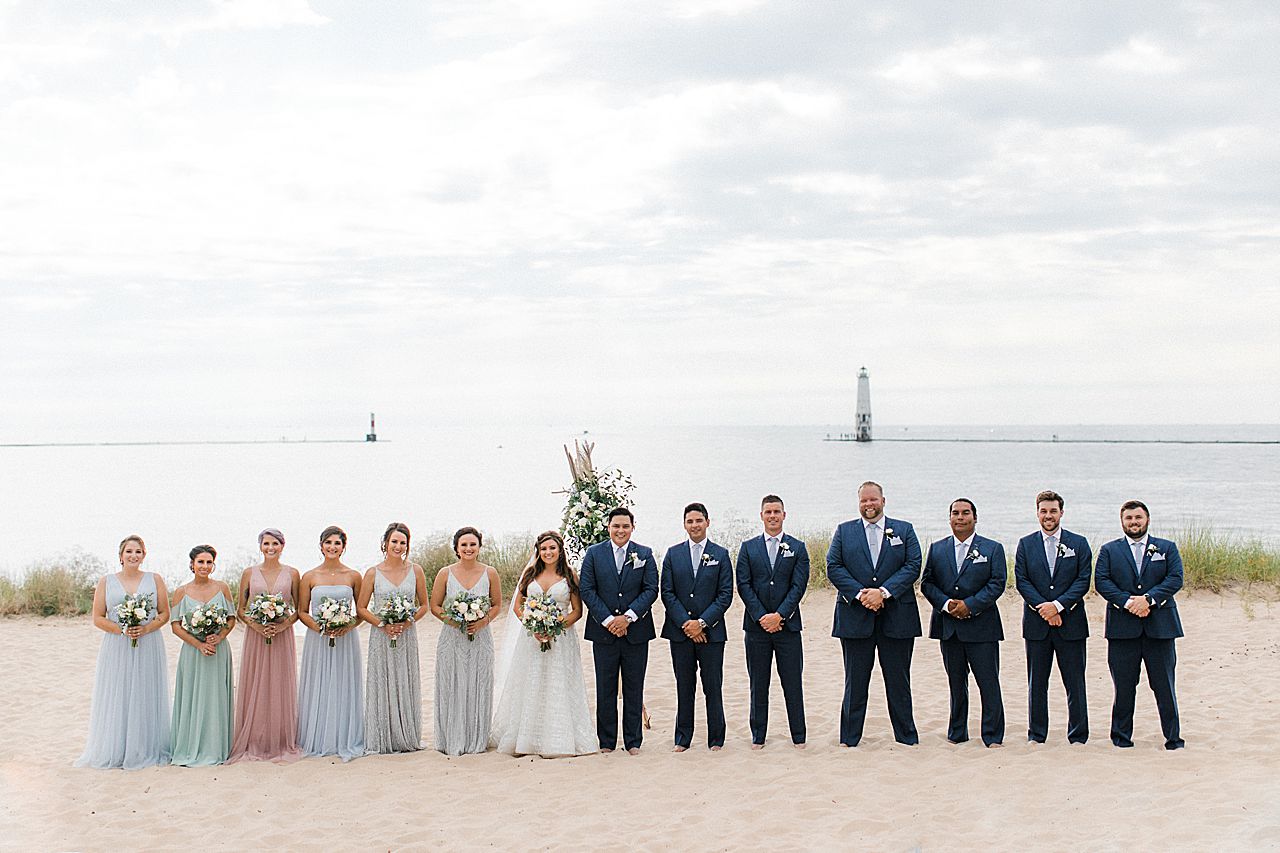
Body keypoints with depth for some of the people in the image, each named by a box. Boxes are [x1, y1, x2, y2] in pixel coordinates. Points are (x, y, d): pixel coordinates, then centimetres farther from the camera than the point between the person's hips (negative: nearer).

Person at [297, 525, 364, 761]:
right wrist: (320, 627, -11)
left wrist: (349, 626, -10)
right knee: (318, 690, 3)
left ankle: (346, 740, 11)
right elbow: (301, 612, 5)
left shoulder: (353, 576, 3)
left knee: (344, 688, 3)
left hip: (346, 639, 0)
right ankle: (318, 741, 11)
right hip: (318, 640, 0)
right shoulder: (309, 577, 2)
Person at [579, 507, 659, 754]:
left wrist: (628, 617, -13)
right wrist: (607, 620, -12)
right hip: (603, 631, 0)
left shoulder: (645, 554, 4)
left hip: (636, 631, 0)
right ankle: (607, 741, 13)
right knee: (605, 689, 5)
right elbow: (587, 590, -2)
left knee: (634, 689, 6)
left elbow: (651, 590, -2)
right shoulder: (594, 553, 3)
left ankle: (633, 741, 13)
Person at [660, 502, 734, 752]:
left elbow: (726, 595, -2)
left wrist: (702, 622, -11)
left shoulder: (721, 554, 3)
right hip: (680, 631, 1)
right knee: (684, 687, 7)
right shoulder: (673, 554, 6)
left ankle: (716, 740, 10)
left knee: (713, 688, 3)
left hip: (711, 631, -1)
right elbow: (667, 593, 2)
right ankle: (682, 739, 14)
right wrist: (686, 623, -9)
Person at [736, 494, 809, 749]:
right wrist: (761, 616, -9)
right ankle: (758, 737, 11)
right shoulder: (748, 547, 7)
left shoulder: (797, 547, 6)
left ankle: (799, 737, 9)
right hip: (756, 624, 1)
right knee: (758, 683, 5)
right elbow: (743, 585, 0)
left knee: (793, 683, 2)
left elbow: (799, 585, -2)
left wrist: (779, 616, -12)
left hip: (787, 624, -1)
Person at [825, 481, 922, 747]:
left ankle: (906, 737, 14)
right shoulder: (844, 531, 10)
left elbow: (913, 566, -2)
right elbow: (834, 567, 0)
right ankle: (849, 738, 10)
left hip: (897, 617, 0)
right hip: (855, 616, 0)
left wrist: (883, 591, -14)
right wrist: (860, 593, -13)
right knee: (855, 682, 4)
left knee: (899, 680, 5)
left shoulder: (904, 530, 9)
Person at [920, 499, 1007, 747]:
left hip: (981, 626, -3)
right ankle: (957, 734, 18)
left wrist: (969, 605, -15)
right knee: (956, 682, 10)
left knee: (989, 683, -4)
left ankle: (993, 736, 2)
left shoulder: (992, 549, 3)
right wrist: (946, 604, -10)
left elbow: (997, 584, -5)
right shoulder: (937, 549, 11)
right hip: (948, 626, 3)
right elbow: (926, 583, 6)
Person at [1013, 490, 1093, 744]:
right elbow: (1021, 581, 0)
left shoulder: (1078, 543, 4)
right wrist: (1042, 608, -12)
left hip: (1070, 622, -1)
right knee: (1036, 683, 6)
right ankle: (1036, 735, 14)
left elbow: (1083, 580, -3)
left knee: (1075, 683, 1)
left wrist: (1058, 605, -14)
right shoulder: (1025, 544, 7)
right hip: (1036, 623, 1)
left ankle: (1078, 737, 9)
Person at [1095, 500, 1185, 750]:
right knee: (1123, 686, 2)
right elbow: (1102, 582, -1)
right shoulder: (1109, 550, 11)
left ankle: (1173, 738, 8)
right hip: (1122, 625, 0)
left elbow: (1175, 579, -1)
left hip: (1160, 625, 0)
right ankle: (1122, 736, 11)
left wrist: (1148, 598, -14)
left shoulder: (1167, 548, 12)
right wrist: (1127, 602, -14)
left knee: (1164, 685, 1)